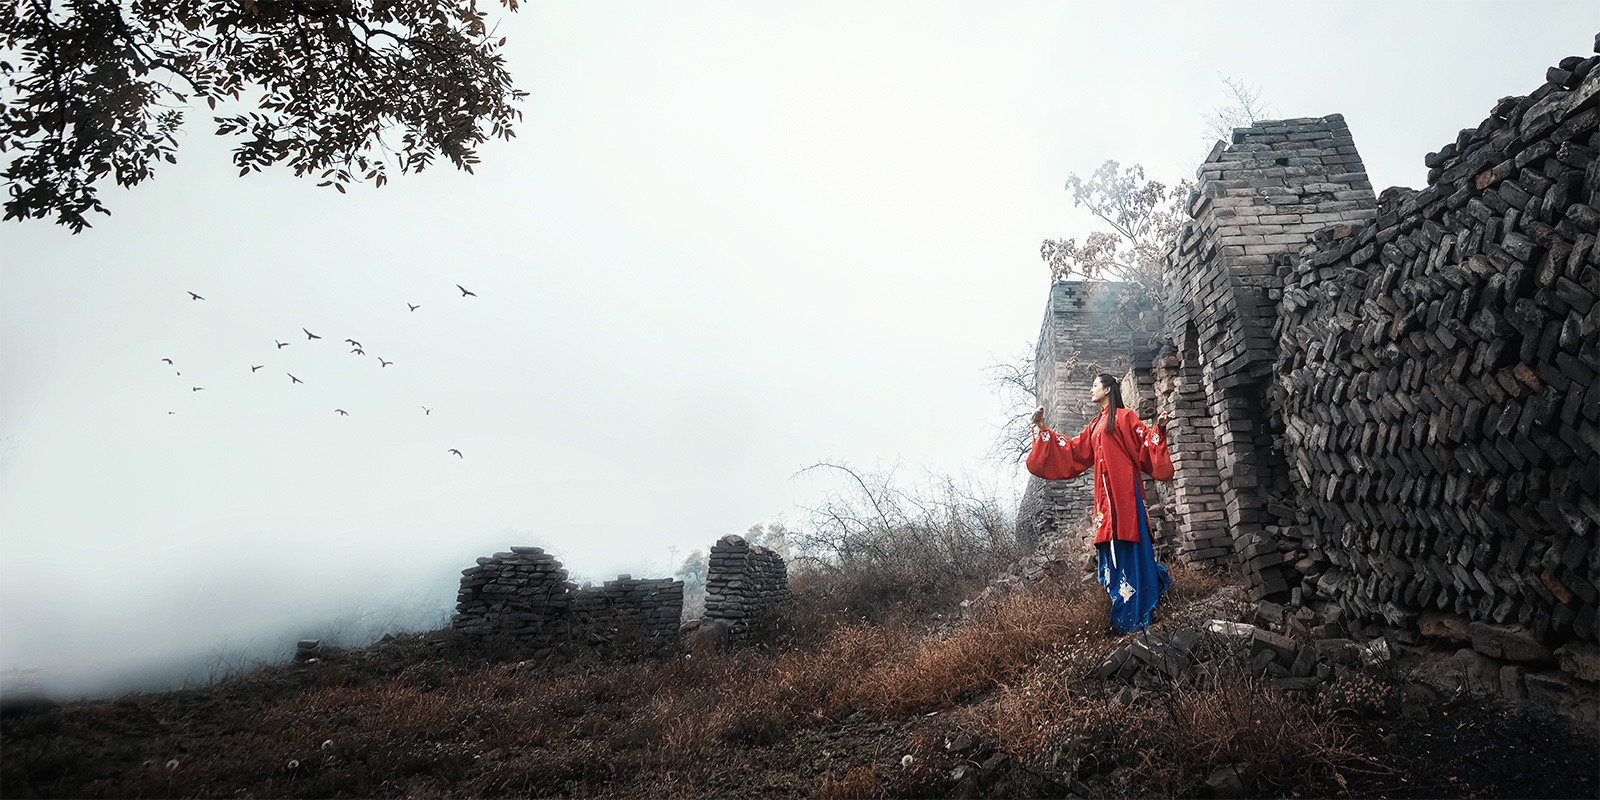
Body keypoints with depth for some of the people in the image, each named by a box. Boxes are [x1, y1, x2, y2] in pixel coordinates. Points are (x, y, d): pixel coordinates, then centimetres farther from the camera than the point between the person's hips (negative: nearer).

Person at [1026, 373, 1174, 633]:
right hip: (1104, 492, 7)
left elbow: (1145, 440, 0)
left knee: (1127, 543, -9)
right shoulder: (1095, 425, 24)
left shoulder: (1124, 416, 5)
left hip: (1124, 489, -7)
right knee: (1111, 548, 4)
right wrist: (1042, 428, 21)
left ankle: (1135, 618, -6)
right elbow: (1073, 449, 22)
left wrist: (1158, 429, -19)